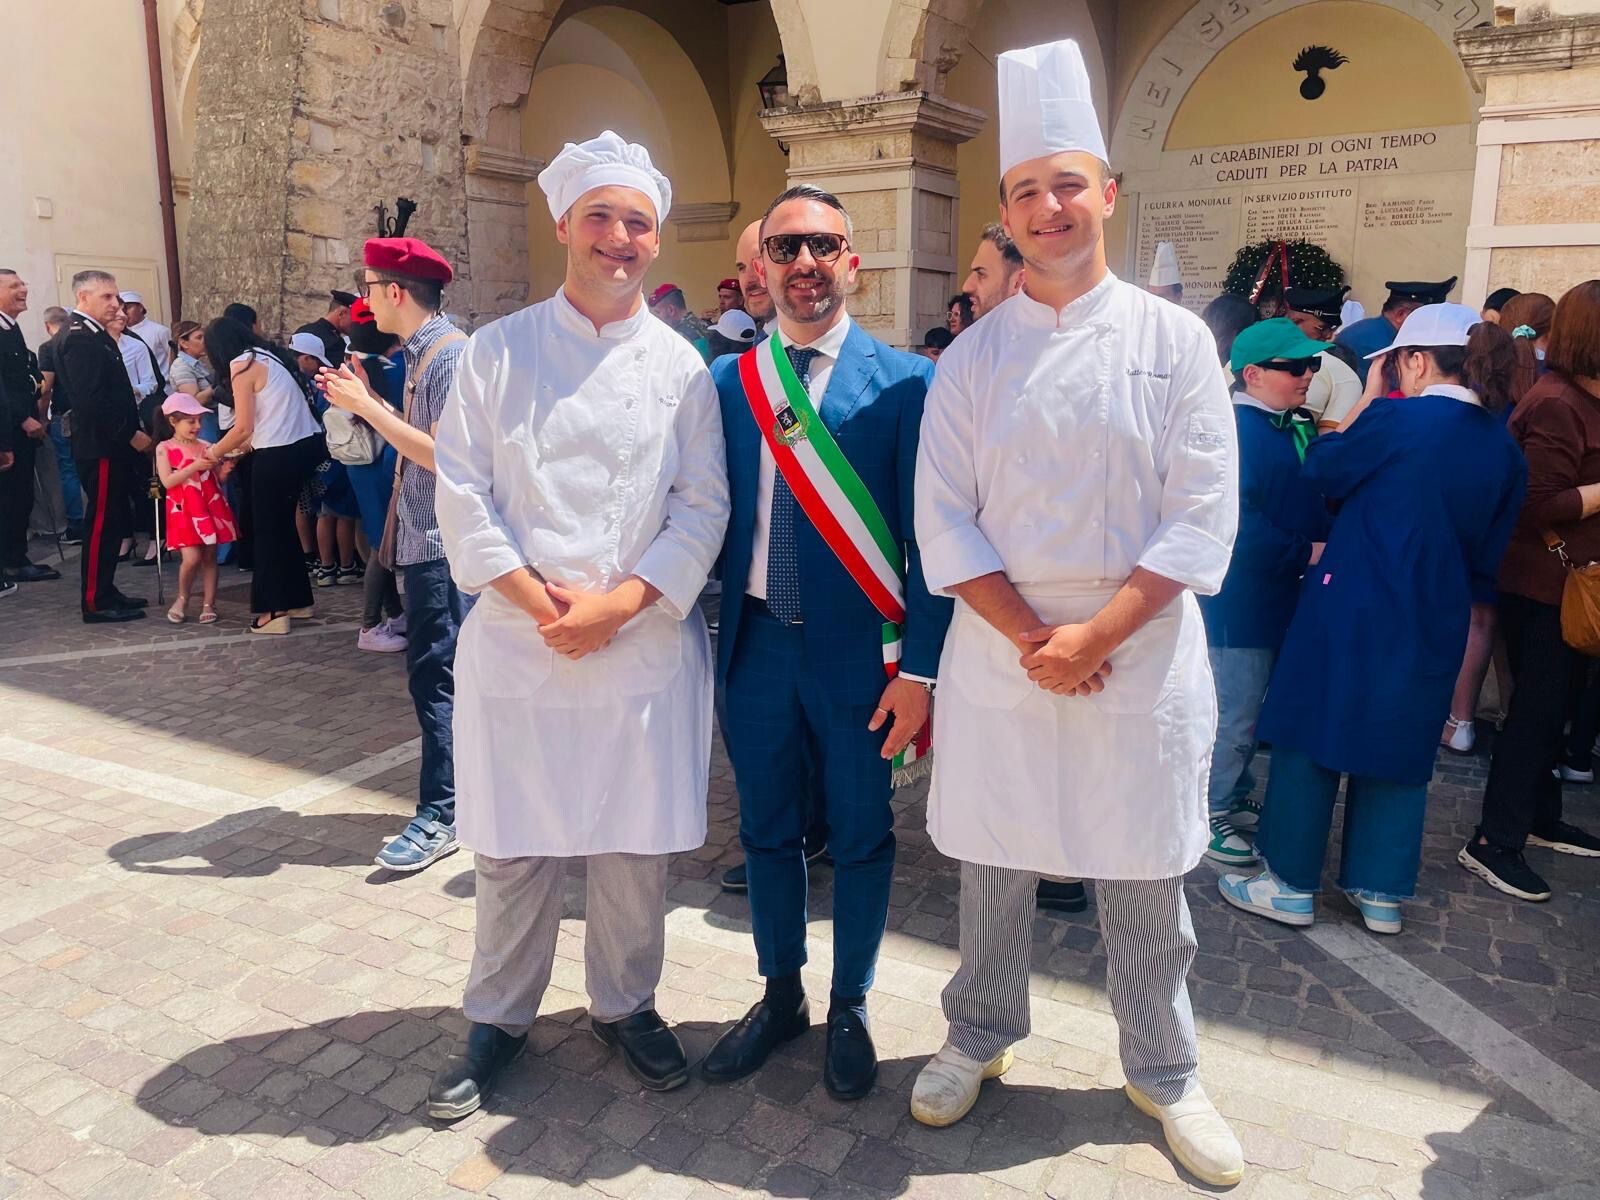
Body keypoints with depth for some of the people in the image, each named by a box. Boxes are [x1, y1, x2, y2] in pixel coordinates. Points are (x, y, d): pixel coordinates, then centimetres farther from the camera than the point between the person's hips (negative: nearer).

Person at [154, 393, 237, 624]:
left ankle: (208, 604, 12)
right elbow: (167, 481, -11)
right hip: (184, 511, -3)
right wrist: (194, 467, -19)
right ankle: (182, 599, 13)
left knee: (210, 557, 5)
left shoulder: (206, 447, 8)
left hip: (210, 508, 3)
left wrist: (224, 471, -9)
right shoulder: (164, 448, -1)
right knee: (192, 558, -12)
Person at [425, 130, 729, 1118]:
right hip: (518, 640, 0)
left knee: (636, 841, 9)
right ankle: (500, 1017, 30)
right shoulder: (499, 350, 4)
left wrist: (619, 602, -12)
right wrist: (535, 597, -12)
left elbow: (704, 509, 0)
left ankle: (625, 1004, 32)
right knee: (513, 846, 9)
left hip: (645, 642, 1)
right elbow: (463, 492, -1)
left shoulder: (681, 366, 5)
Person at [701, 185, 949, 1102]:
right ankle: (781, 996, 39)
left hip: (860, 652, -3)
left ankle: (852, 1007, 35)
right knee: (768, 830, 17)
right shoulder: (727, 381, 5)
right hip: (757, 648, 3)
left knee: (862, 838, 13)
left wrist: (919, 667, -11)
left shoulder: (906, 381, -6)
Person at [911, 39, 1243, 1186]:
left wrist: (1094, 636, -14)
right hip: (998, 653, 1)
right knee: (994, 865, 13)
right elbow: (942, 517, -2)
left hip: (1142, 656, -1)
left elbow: (1202, 517, -6)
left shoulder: (1175, 340, -1)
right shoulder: (973, 355, 3)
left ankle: (1164, 1072, 33)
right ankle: (980, 1038, 36)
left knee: (1146, 879, 11)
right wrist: (1029, 637, -12)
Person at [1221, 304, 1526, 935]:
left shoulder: (1396, 419, -15)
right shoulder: (1503, 449, 5)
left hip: (1353, 611, -6)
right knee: (1400, 745, 15)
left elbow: (1323, 468, 1)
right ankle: (1382, 892, 24)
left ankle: (1291, 883, 13)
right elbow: (1488, 552, 12)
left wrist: (1370, 396, 6)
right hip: (1435, 623, 6)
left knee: (1314, 735, 5)